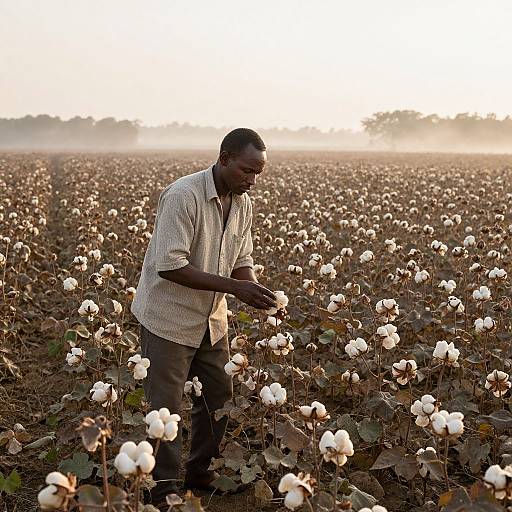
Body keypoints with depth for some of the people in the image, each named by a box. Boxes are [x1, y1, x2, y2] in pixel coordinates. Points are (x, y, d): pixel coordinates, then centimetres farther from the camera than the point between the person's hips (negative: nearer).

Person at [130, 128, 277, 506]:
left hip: (212, 319, 7)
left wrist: (254, 290, -13)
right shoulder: (182, 197, -25)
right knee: (166, 408, 1)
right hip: (169, 318, -7)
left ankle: (201, 472, 32)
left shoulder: (244, 204, 0)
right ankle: (163, 488, 17)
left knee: (220, 396, 13)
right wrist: (233, 286, -30)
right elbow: (169, 266, -29)